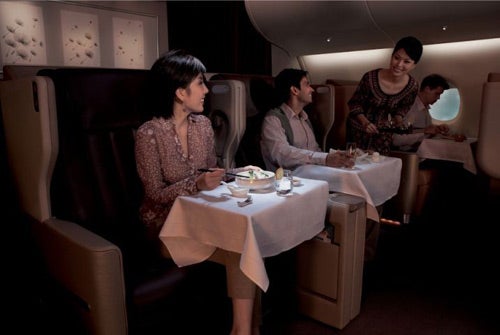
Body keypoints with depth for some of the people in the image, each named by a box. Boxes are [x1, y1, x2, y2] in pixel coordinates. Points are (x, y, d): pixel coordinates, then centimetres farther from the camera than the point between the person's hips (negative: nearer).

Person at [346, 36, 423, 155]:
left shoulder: (412, 86, -14)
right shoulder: (371, 77, -24)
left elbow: (402, 108, 5)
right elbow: (355, 103, -12)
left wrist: (398, 120, -14)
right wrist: (364, 122, -26)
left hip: (383, 133, 3)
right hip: (359, 129, -3)